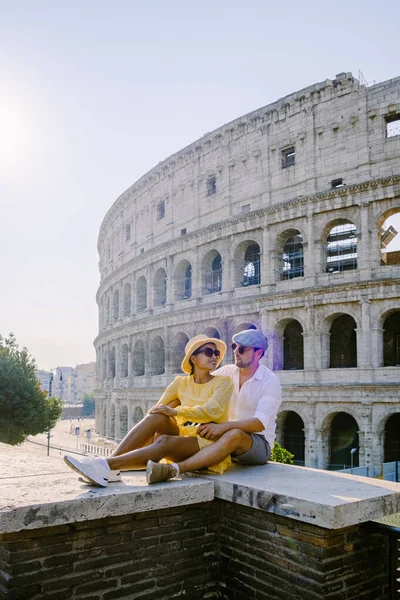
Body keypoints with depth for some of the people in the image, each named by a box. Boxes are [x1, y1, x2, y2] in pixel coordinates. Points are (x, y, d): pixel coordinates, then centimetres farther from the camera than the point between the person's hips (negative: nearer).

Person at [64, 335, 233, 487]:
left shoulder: (223, 382, 1)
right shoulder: (180, 383, 11)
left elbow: (213, 411, -19)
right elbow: (155, 410, 1)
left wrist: (176, 411, -26)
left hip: (209, 444, -3)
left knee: (165, 442, -33)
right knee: (157, 417, -25)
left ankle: (107, 465, -38)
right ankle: (111, 469, -30)